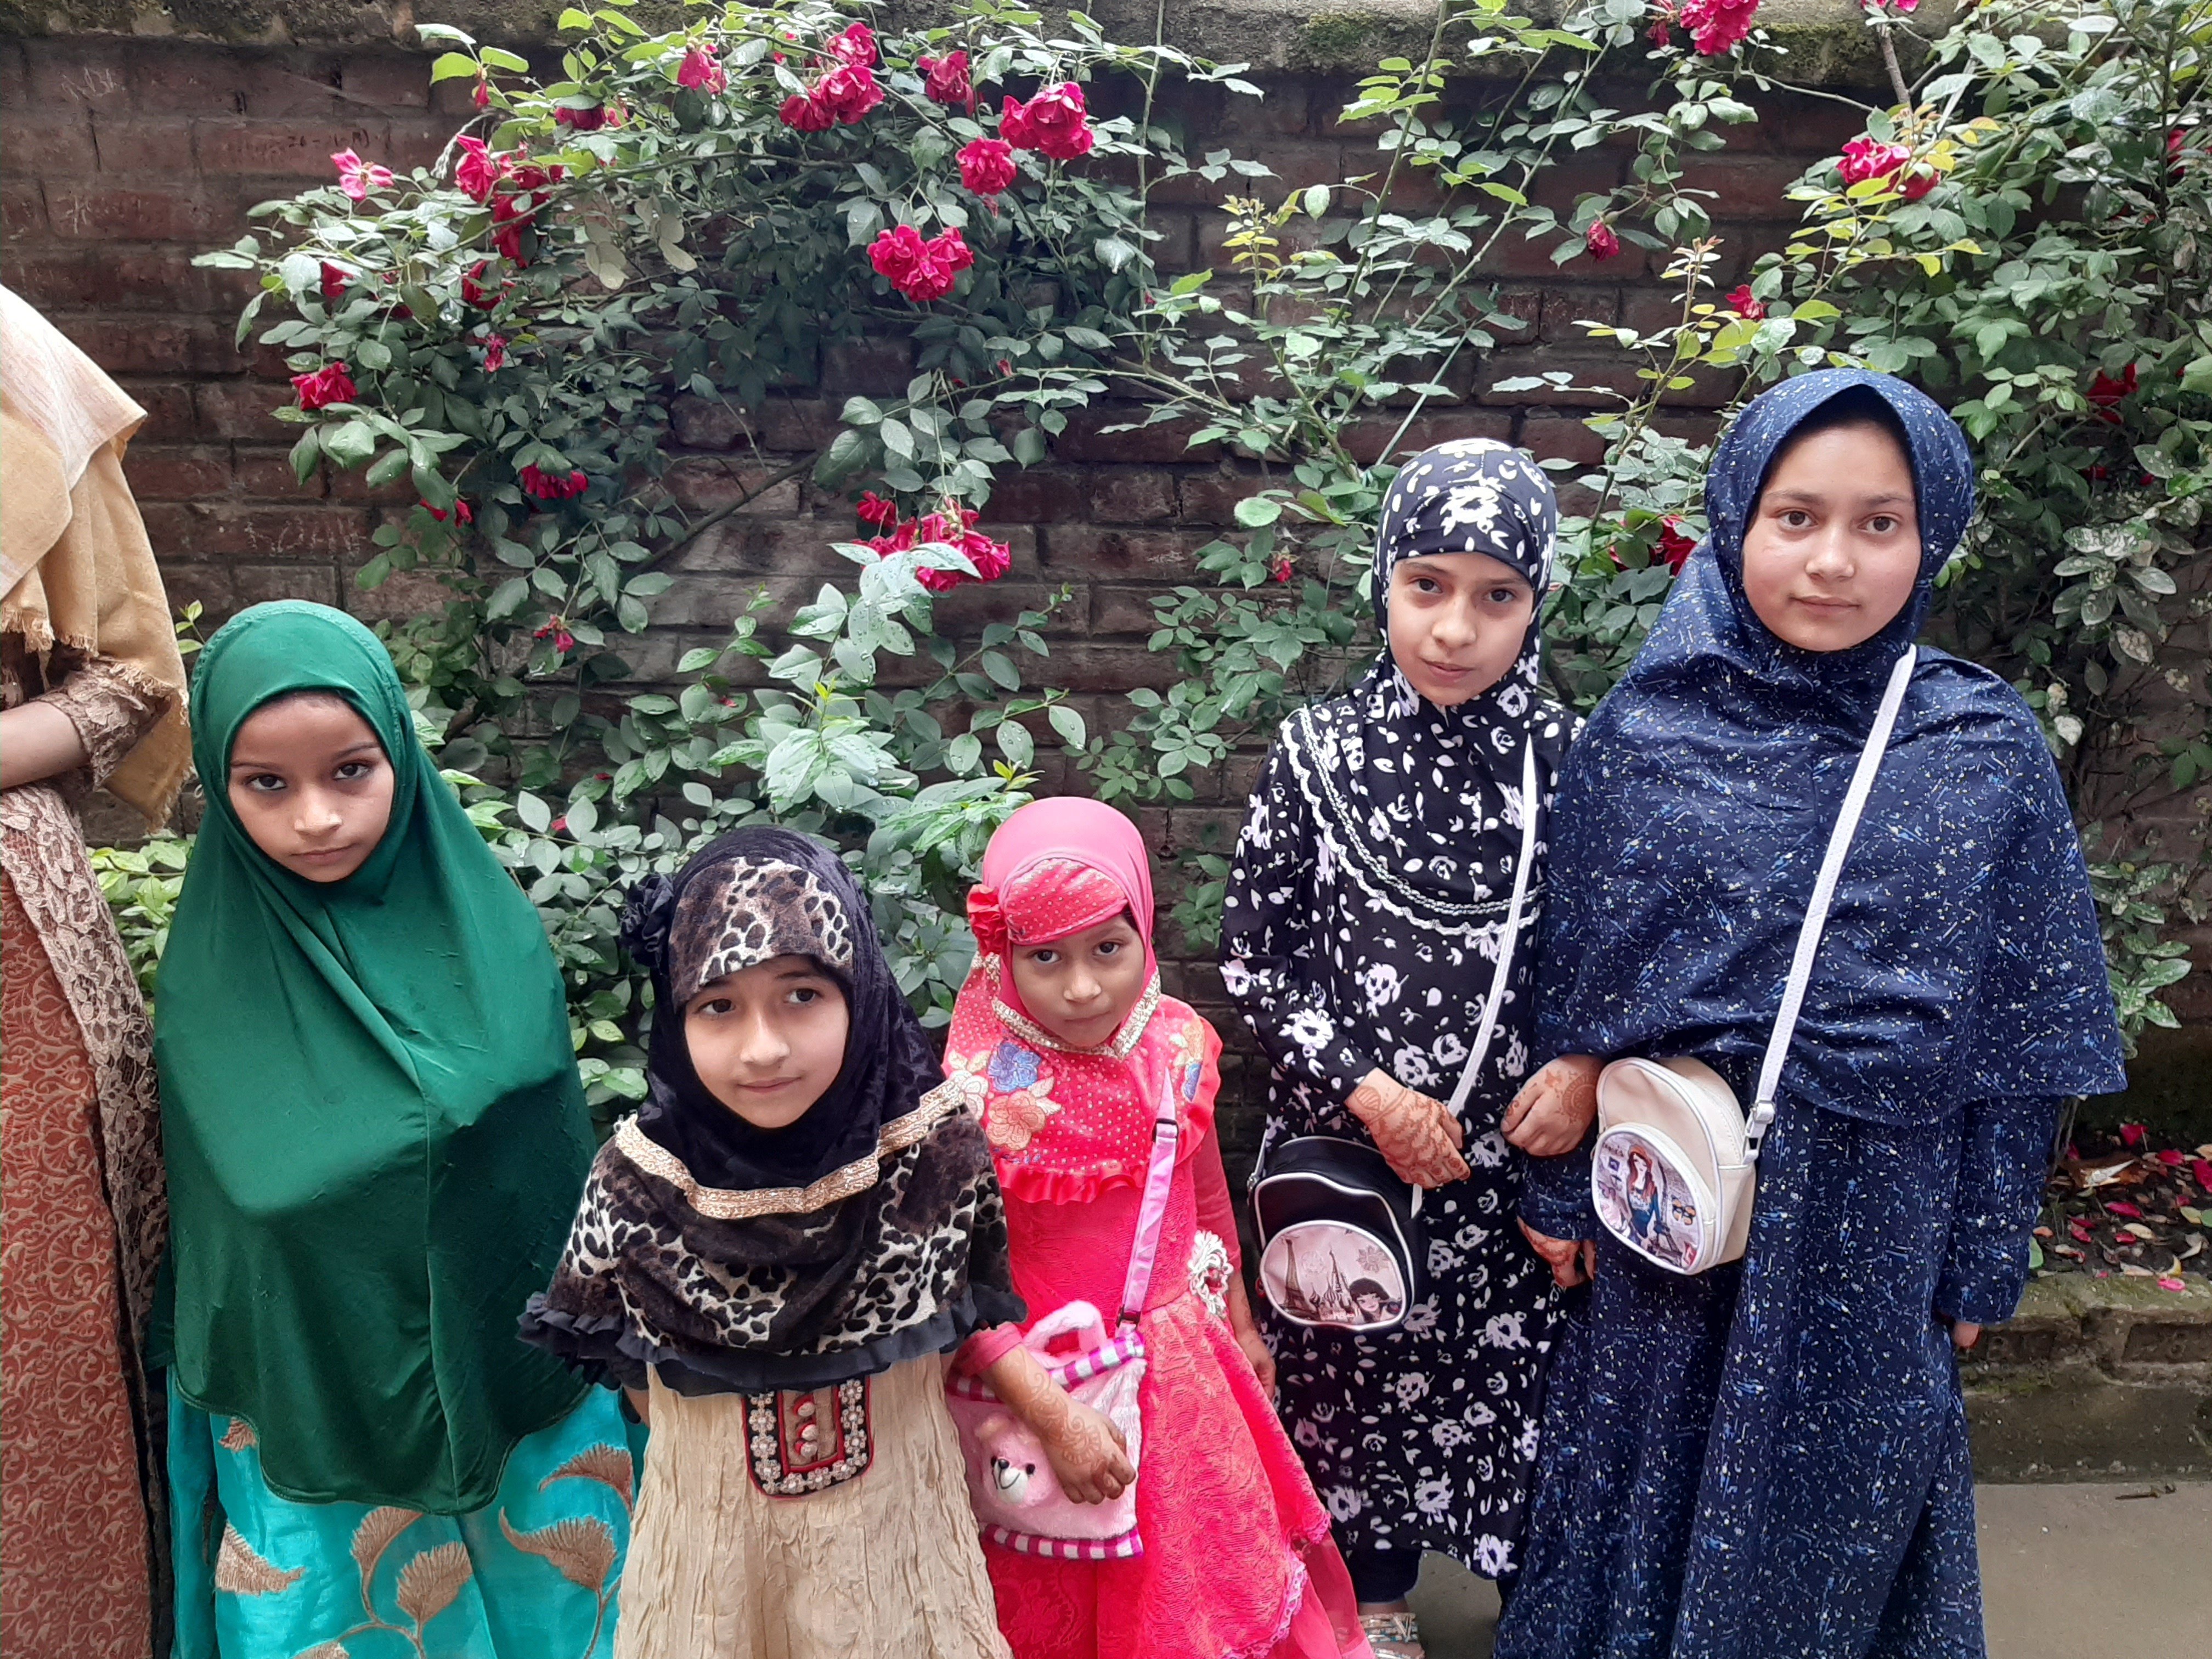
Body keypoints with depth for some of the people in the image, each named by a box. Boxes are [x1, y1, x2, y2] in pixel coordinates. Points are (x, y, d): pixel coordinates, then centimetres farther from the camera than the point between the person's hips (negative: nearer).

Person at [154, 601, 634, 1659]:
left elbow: (561, 1163, 0)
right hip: (313, 1416, -1)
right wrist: (226, 1412, 2)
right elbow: (212, 1234, -1)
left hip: (525, 1396, 1)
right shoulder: (211, 985, -11)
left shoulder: (490, 936, -9)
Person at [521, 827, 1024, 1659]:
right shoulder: (635, 1182, -19)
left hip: (898, 1524, 0)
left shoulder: (938, 1152, -20)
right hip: (713, 1533, 0)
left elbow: (972, 1323, -3)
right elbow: (628, 1367, -2)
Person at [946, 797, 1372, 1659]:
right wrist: (1053, 1416, -23)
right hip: (1048, 1383, -4)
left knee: (1219, 1588, 22)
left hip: (1182, 1363, 4)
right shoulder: (983, 1093, -25)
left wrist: (1240, 1323, 17)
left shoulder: (1176, 1047, -10)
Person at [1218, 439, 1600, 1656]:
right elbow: (1253, 956, -4)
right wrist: (1365, 1091, -11)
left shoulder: (1570, 761, -5)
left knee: (1517, 1372, 10)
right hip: (1349, 1144, 0)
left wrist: (1587, 1069, -12)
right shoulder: (1316, 752, -7)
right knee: (1360, 1373, 15)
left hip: (1519, 1150, 0)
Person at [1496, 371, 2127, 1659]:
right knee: (1655, 1475, 18)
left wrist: (1986, 1254, 2)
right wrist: (1562, 1193, 2)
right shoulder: (1640, 739, -7)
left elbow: (2018, 1023, -1)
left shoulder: (1990, 753, -6)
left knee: (1832, 1494, 18)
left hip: (1873, 1215, 0)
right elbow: (1574, 987, -1)